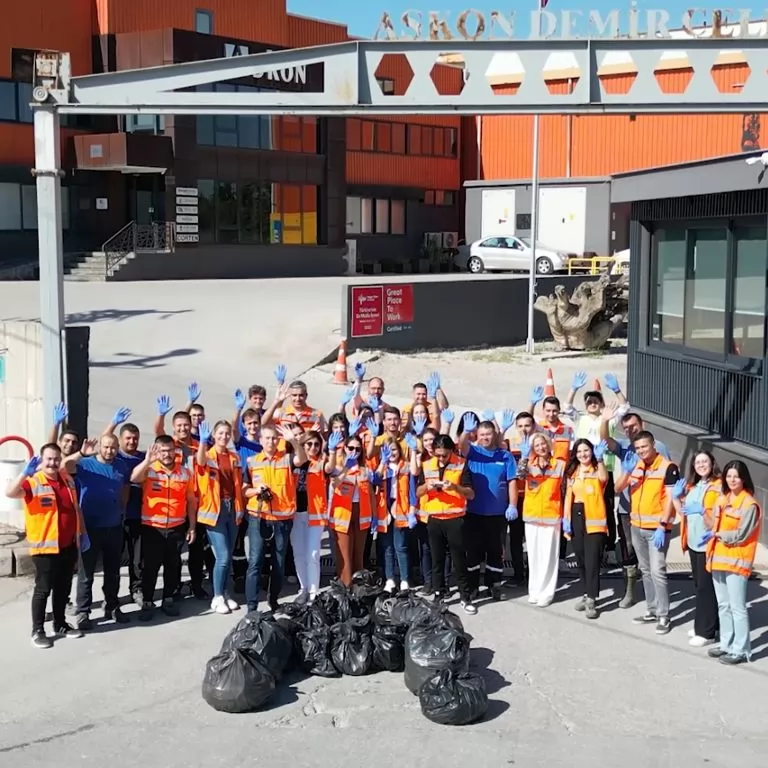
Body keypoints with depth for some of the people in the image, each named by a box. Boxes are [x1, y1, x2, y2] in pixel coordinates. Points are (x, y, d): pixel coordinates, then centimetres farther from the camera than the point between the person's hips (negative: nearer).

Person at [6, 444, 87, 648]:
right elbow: (10, 493, -32)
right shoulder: (33, 482, -13)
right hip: (45, 547, -6)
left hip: (68, 545, 6)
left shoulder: (67, 480, 7)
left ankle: (60, 625, 28)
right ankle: (38, 631, 12)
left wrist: (83, 533, 16)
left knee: (63, 588, 15)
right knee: (43, 589, 1)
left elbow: (76, 508, 17)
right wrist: (25, 473, -42)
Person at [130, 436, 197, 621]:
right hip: (152, 527, -3)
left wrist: (192, 526, 7)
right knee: (150, 566, 4)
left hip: (177, 528, 3)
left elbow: (191, 500, 8)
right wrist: (148, 460, -41)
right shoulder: (149, 470, -6)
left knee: (173, 565, 12)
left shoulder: (185, 472, 2)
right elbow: (133, 479, -28)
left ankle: (168, 600, 26)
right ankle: (147, 603, 14)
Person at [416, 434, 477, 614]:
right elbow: (418, 493, 6)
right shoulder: (426, 466, 3)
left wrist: (455, 487, -25)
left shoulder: (461, 465, -6)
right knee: (437, 559, 9)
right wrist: (426, 486, -15)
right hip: (434, 519, 3)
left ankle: (465, 597, 10)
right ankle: (439, 594, 19)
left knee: (459, 559, 2)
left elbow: (471, 494, -8)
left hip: (455, 518, -3)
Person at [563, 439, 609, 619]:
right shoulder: (572, 473, 11)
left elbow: (604, 478, -28)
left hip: (594, 520, -5)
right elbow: (568, 497, 12)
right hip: (576, 519, 5)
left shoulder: (597, 470, -3)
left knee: (592, 561, -8)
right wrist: (566, 519, 5)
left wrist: (599, 459, -40)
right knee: (580, 559, 12)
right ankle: (587, 594, 24)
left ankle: (592, 600, -6)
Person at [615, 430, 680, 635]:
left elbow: (670, 499, -13)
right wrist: (626, 472, -18)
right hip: (637, 527, 6)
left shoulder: (668, 468, -10)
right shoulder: (635, 466, 7)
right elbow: (618, 489, 0)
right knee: (645, 571, 13)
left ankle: (664, 616, -2)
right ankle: (652, 611, 23)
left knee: (657, 571, -9)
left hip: (657, 528, -6)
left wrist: (662, 526, -19)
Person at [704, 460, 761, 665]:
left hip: (736, 561, -8)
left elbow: (740, 535, -14)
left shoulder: (749, 505, -10)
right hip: (718, 558, 8)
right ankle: (727, 645, 23)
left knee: (737, 607, -5)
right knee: (723, 606, 14)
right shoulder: (722, 500, 13)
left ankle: (741, 650, 1)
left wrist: (717, 534, -6)